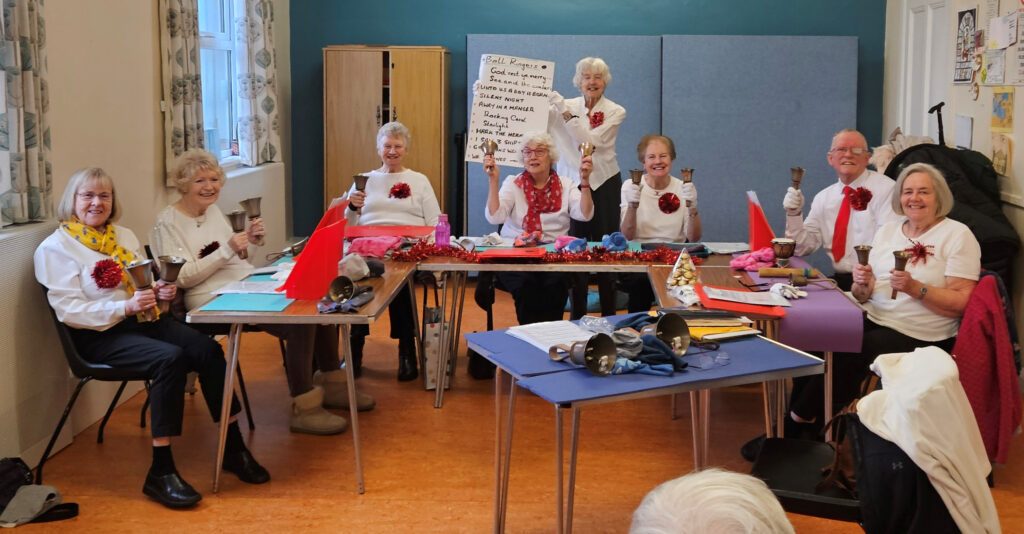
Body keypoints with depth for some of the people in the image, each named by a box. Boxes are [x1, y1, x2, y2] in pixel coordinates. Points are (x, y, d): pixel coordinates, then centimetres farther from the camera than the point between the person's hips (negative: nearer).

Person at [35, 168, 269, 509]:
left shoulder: (124, 236, 18)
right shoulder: (55, 247, -2)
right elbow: (69, 310, -12)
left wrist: (161, 291, -3)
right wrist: (125, 306, -23)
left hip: (146, 320, 6)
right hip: (100, 335, -6)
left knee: (208, 350, -21)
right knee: (170, 358, -33)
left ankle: (233, 448, -10)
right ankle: (160, 472, -28)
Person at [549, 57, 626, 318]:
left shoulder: (615, 111, 0)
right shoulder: (565, 106, 5)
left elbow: (592, 139, -15)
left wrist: (566, 112, -19)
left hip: (604, 183, -1)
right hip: (571, 181, 1)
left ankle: (609, 314, 10)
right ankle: (577, 314, 10)